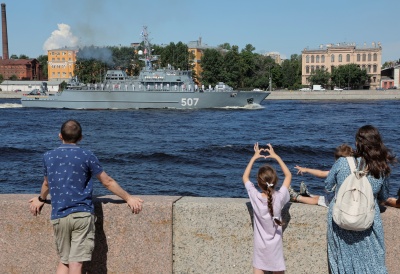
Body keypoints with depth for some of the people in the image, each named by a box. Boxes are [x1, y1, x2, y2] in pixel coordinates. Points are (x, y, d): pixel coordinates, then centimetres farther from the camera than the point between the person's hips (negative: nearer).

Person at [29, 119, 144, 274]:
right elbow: (108, 182, 3)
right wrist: (128, 198, 14)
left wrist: (41, 200, 45)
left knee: (63, 261, 15)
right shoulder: (86, 156, -2)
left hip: (59, 217, 3)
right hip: (82, 215, -3)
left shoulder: (48, 157, 7)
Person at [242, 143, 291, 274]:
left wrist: (254, 157, 1)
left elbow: (245, 177, -2)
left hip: (260, 245, 0)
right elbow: (288, 175, -4)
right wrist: (276, 156, -2)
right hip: (275, 245, 0)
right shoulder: (279, 197, -21)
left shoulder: (255, 197, -20)